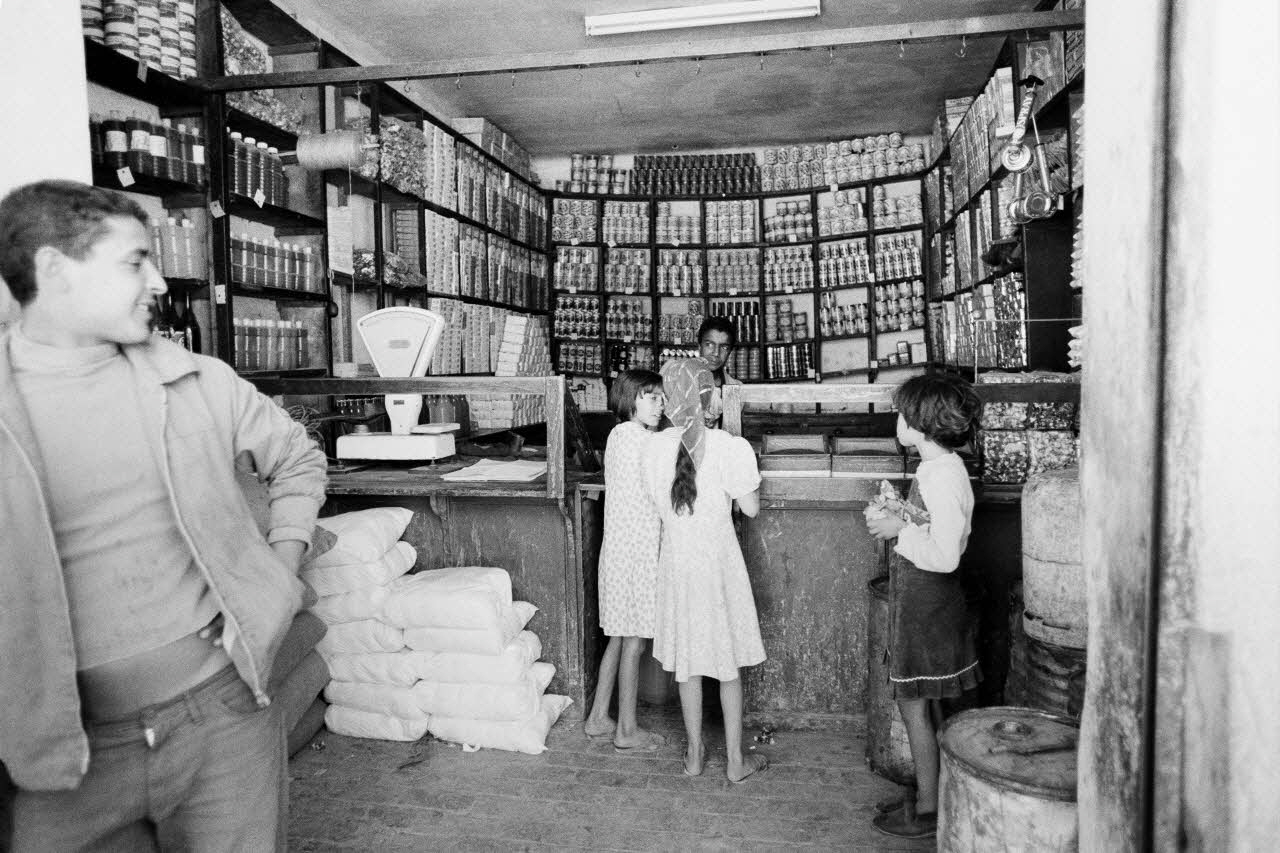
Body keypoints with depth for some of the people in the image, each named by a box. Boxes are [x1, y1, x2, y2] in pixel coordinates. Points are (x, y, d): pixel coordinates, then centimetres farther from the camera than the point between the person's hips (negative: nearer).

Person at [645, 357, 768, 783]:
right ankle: (736, 759, 24)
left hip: (676, 560, 3)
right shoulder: (730, 447, -18)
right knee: (729, 664, 12)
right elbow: (750, 507, -10)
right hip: (719, 560, -3)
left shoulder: (657, 445, -7)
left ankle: (694, 754, 29)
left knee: (687, 662, 16)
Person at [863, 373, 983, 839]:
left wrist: (899, 529, -17)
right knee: (924, 704, 18)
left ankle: (927, 811, 17)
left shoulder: (943, 476, -23)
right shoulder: (937, 468, 8)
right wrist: (895, 517, 5)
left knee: (913, 704, 3)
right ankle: (925, 794, 32)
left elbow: (944, 555, -28)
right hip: (918, 597, 10)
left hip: (925, 600, -10)